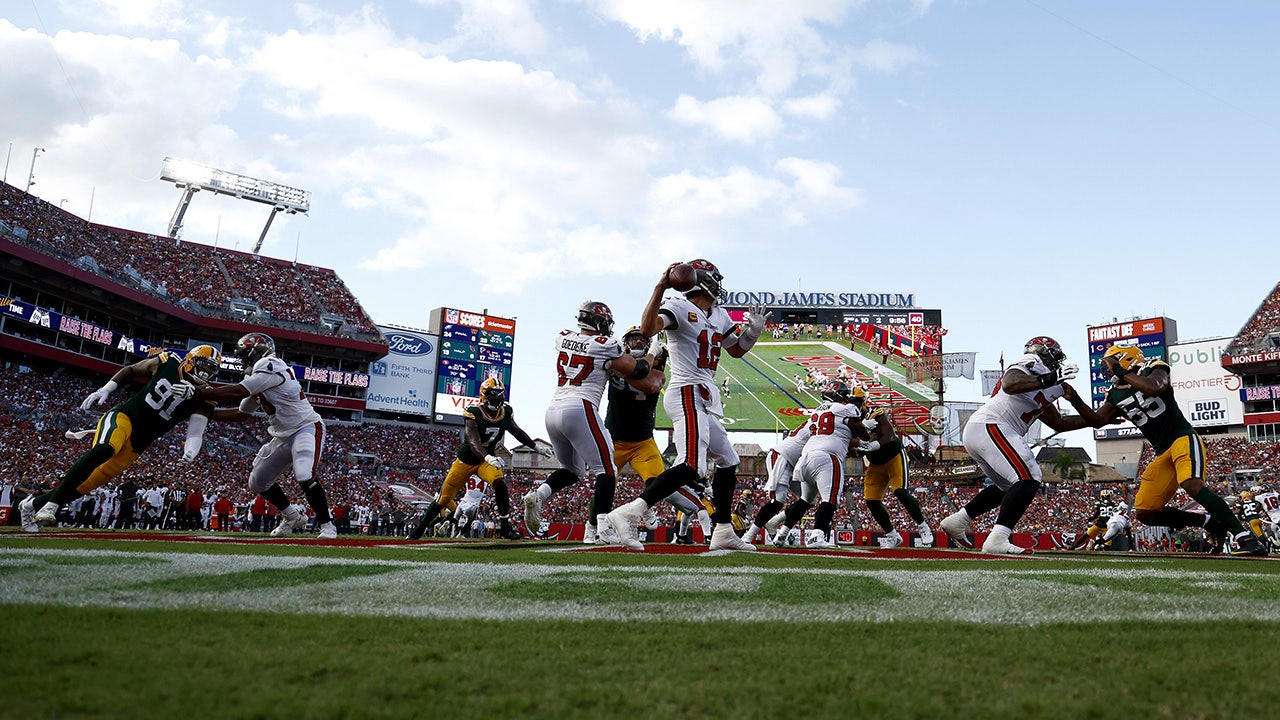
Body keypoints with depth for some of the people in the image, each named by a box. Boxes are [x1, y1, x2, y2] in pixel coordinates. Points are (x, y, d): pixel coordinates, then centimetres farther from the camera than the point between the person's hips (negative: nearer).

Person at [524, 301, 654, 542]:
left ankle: (538, 494, -1)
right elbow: (637, 371, 4)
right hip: (580, 409, -7)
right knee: (606, 470, 1)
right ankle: (603, 528, -10)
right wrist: (651, 356, 22)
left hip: (553, 411, 7)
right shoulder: (605, 346, -2)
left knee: (570, 470, 23)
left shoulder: (563, 338, 14)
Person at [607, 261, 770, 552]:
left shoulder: (719, 316, 16)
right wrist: (661, 287, -32)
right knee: (692, 467, -25)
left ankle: (723, 532, 28)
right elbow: (648, 328, -28)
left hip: (704, 401, 10)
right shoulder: (679, 307, -9)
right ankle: (629, 513, -29)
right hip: (687, 395, -10)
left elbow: (736, 350, 29)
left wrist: (753, 331, 11)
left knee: (728, 462, 19)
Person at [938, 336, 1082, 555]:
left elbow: (1059, 423, 31)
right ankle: (997, 539, -25)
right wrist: (1049, 380, -25)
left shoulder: (1045, 380, 28)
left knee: (1008, 486, 25)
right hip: (990, 427, -11)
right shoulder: (1031, 363, 0)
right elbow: (1009, 385, -24)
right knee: (1028, 479, -17)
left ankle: (957, 520, 28)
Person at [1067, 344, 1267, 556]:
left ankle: (1246, 537, -28)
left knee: (1191, 484, -35)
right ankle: (1211, 522, 8)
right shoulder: (1115, 395, 12)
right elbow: (1097, 421, 9)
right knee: (1144, 513, 0)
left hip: (1184, 438, -7)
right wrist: (1074, 400, 0)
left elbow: (1155, 387, -26)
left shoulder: (1153, 369, -4)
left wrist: (1121, 372, -19)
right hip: (1163, 454, 7)